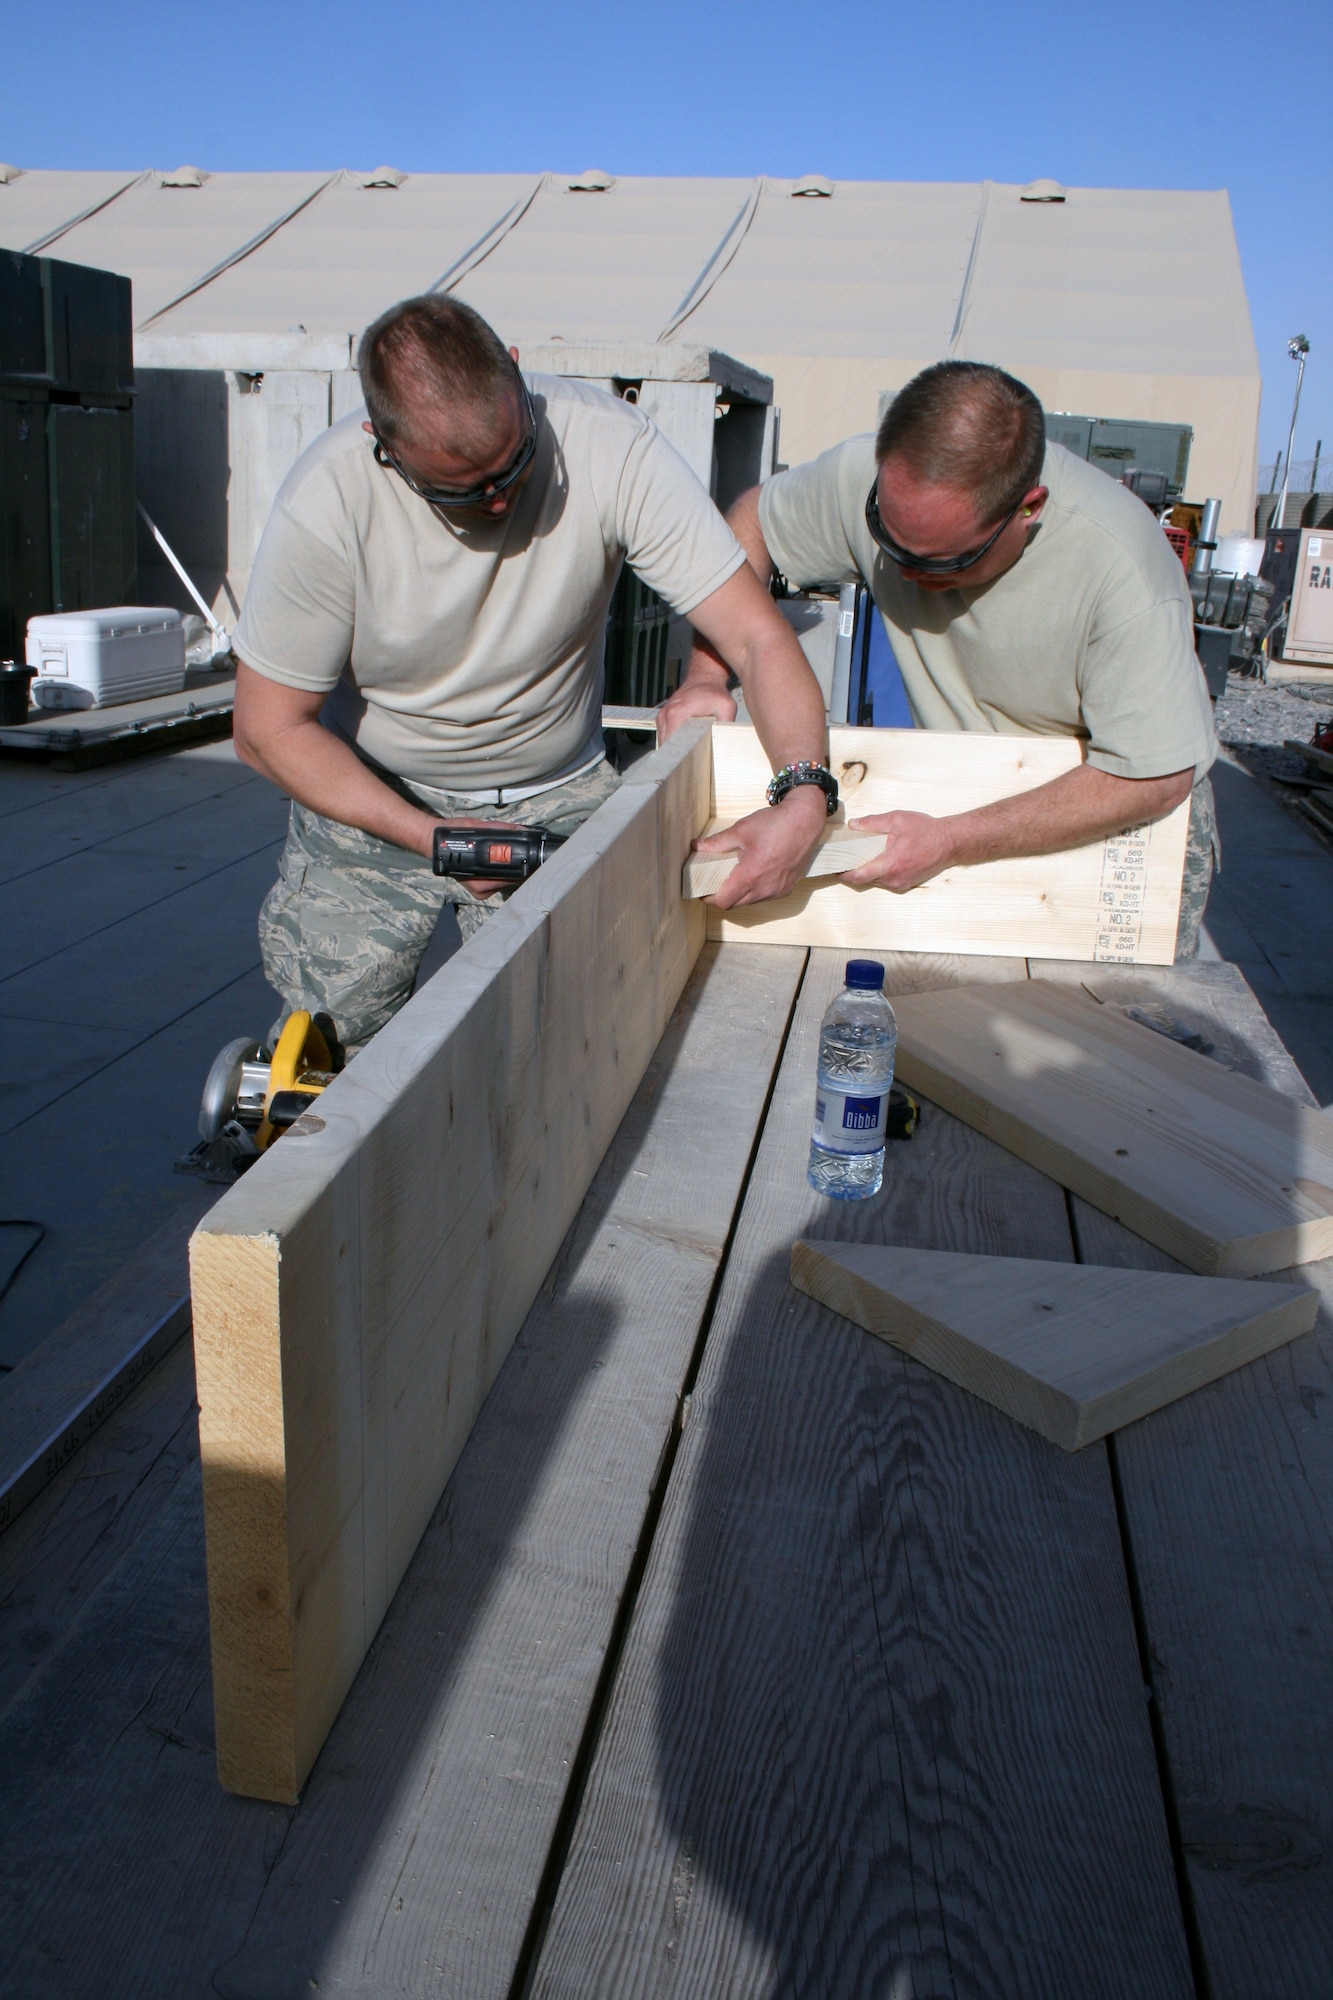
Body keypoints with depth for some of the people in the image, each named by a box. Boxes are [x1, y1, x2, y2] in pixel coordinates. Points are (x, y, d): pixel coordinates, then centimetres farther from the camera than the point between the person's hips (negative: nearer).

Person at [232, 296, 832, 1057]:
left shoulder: (610, 445, -21)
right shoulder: (327, 504, -22)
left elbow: (758, 637, -21)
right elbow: (270, 728, -14)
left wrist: (805, 794, -37)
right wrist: (429, 836, -24)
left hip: (559, 794, 1)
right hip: (373, 795, 0)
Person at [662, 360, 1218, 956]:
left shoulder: (1121, 568, -34)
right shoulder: (864, 480, -21)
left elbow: (1155, 778, -28)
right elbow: (754, 517, 0)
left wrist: (950, 842, -32)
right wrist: (707, 673, -12)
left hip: (1130, 811, -2)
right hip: (968, 794, 3)